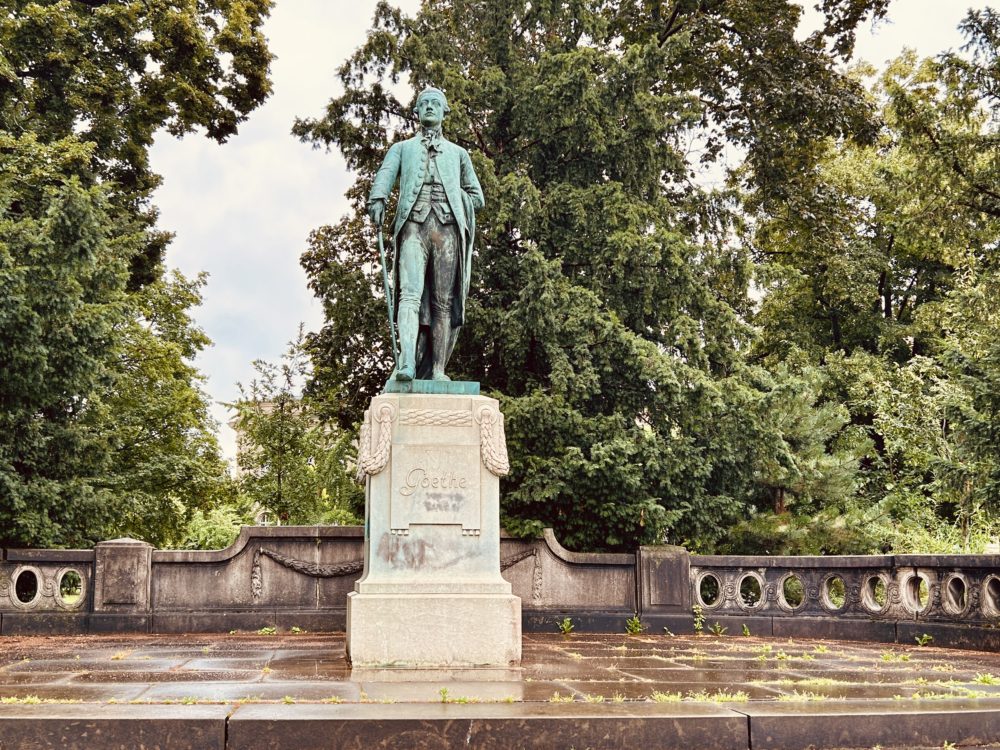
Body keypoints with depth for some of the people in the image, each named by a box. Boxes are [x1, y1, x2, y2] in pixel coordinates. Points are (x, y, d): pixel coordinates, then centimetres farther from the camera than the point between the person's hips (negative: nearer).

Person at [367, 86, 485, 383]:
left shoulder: (458, 153, 28)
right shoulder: (402, 148, 24)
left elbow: (476, 197, 24)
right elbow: (385, 174, 3)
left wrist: (449, 199, 7)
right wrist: (378, 199, -18)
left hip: (448, 227, 2)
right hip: (413, 225, -1)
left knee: (443, 301, -6)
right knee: (410, 293, -19)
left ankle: (437, 371, -7)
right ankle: (406, 363, -32)